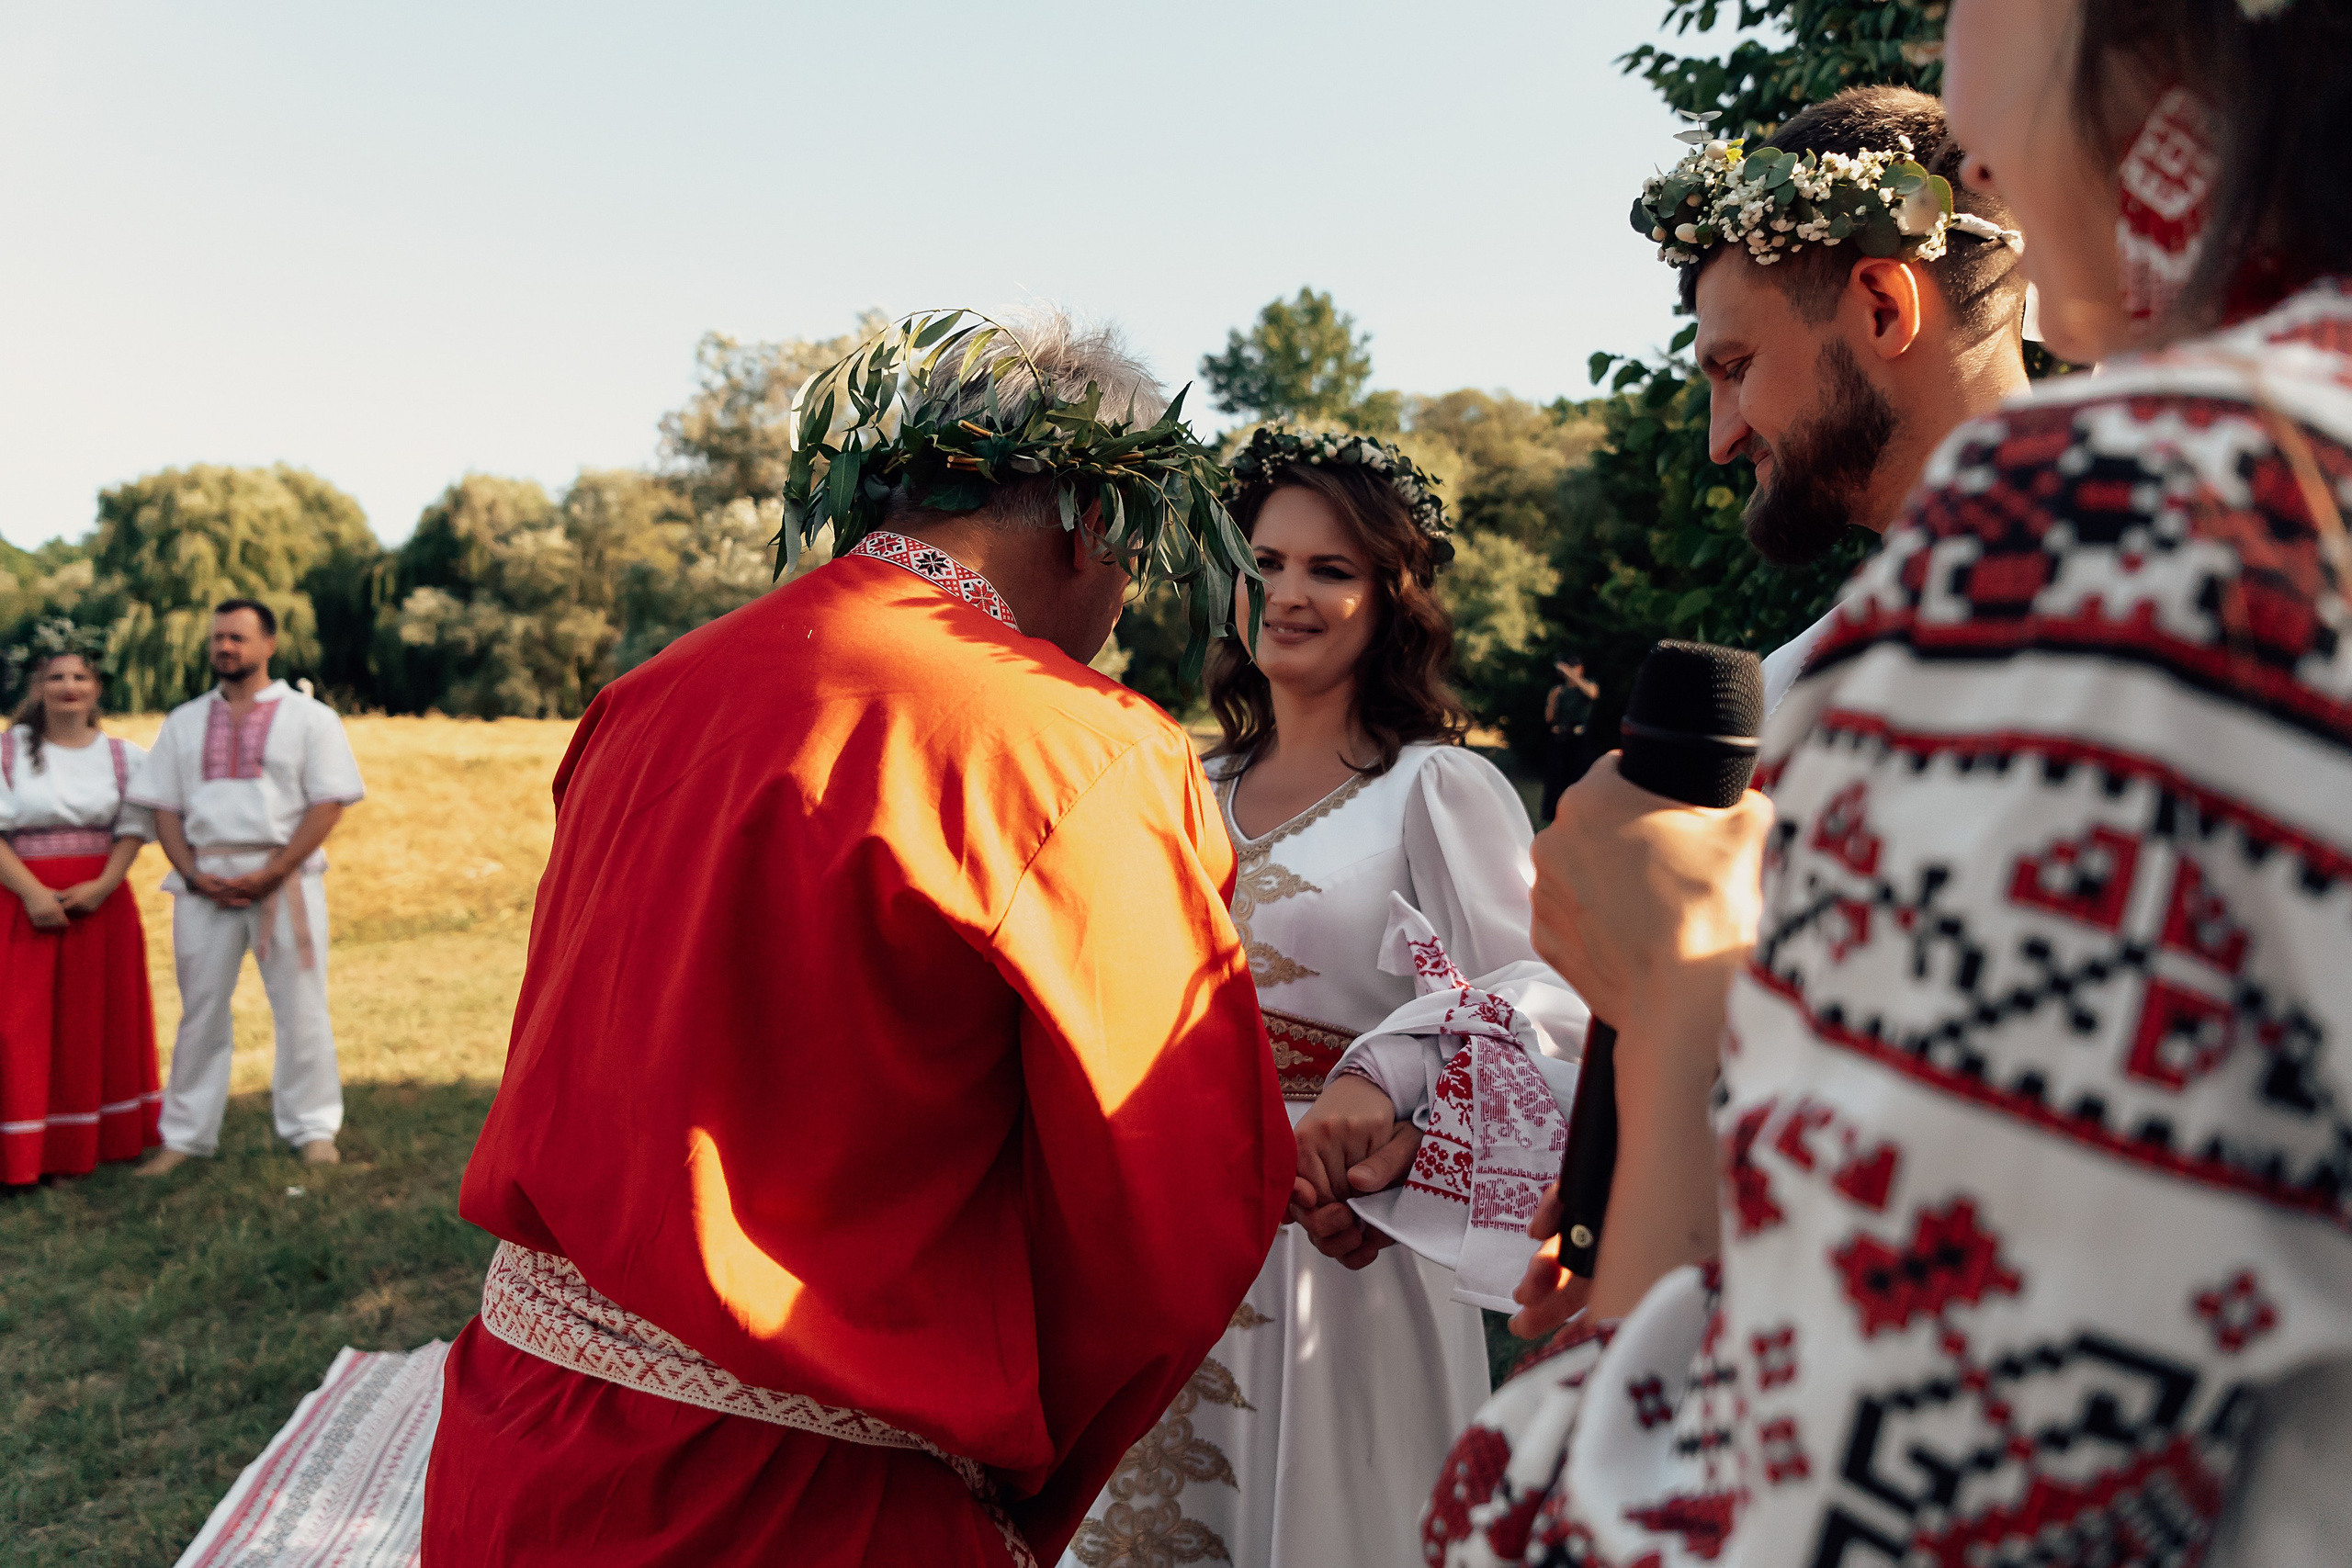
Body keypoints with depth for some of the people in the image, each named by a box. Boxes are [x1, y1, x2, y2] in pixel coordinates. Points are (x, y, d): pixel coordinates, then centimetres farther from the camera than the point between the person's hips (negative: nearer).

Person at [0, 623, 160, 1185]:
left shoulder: (122, 754, 6)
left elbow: (133, 829, 2)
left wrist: (104, 885, -15)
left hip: (101, 901, 2)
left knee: (100, 1021, 6)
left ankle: (97, 1137, 15)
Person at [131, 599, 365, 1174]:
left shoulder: (310, 718, 3)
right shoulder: (184, 722, 14)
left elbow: (328, 804, -5)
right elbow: (163, 807, 11)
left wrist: (271, 874, -13)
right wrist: (195, 874, -6)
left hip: (285, 880, -3)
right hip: (204, 882, 3)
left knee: (300, 1009, 1)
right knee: (200, 1011, 8)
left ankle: (312, 1129, 11)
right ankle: (185, 1136, 16)